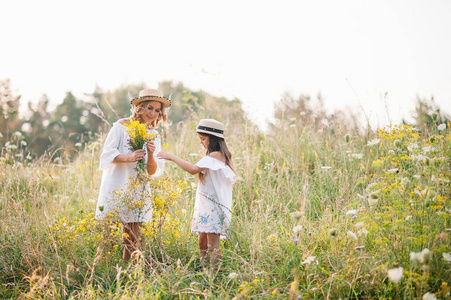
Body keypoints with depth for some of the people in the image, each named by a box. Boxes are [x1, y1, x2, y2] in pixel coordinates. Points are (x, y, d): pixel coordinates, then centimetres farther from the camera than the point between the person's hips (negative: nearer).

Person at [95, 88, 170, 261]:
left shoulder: (154, 136, 12)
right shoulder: (121, 127, 1)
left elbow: (153, 171, 7)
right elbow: (107, 153, -8)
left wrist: (151, 154, -14)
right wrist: (129, 158, -24)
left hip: (137, 191, 4)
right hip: (115, 187, -4)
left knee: (132, 239, 4)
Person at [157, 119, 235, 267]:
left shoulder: (215, 155, -16)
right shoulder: (220, 155, 16)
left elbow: (194, 169, -27)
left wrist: (172, 157, -22)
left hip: (214, 206, -10)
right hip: (205, 205, 10)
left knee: (212, 243, -8)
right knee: (202, 241, 11)